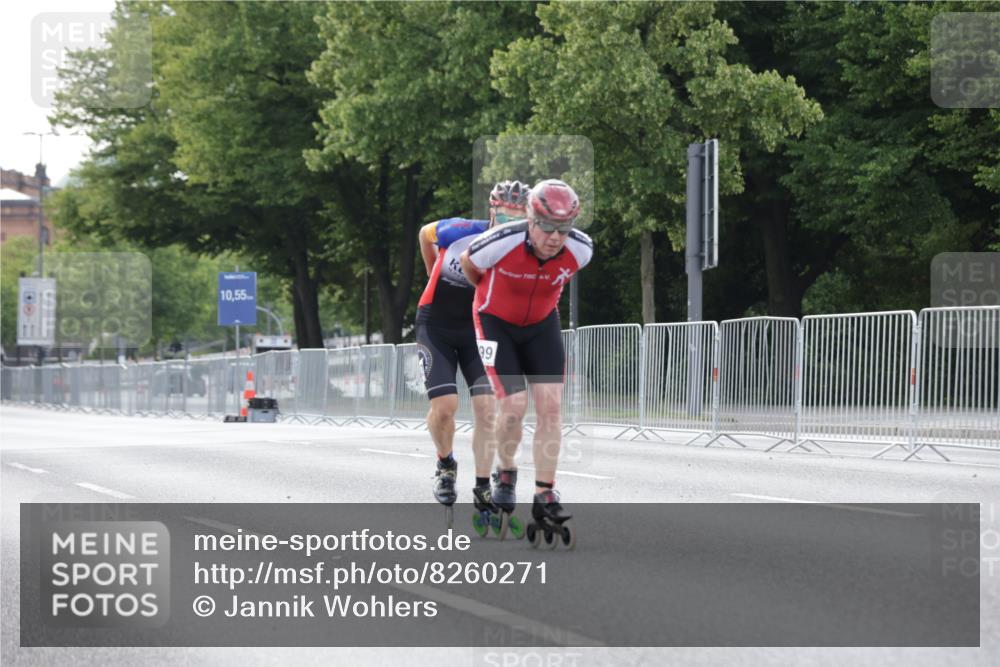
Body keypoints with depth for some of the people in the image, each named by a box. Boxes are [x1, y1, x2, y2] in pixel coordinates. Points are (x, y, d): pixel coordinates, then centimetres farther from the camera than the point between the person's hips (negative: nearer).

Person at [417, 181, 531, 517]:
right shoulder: (460, 232, -21)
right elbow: (425, 233, 2)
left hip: (478, 329, 2)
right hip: (437, 327, -2)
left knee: (486, 407, -10)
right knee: (444, 405, -12)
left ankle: (482, 488, 0)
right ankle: (446, 465, 18)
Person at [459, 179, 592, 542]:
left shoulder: (581, 249, -22)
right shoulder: (502, 242, -32)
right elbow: (468, 263, -8)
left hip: (542, 324, 3)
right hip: (496, 322, -3)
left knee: (551, 406, -8)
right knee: (514, 405, -12)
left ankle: (545, 496, -1)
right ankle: (505, 474, 17)